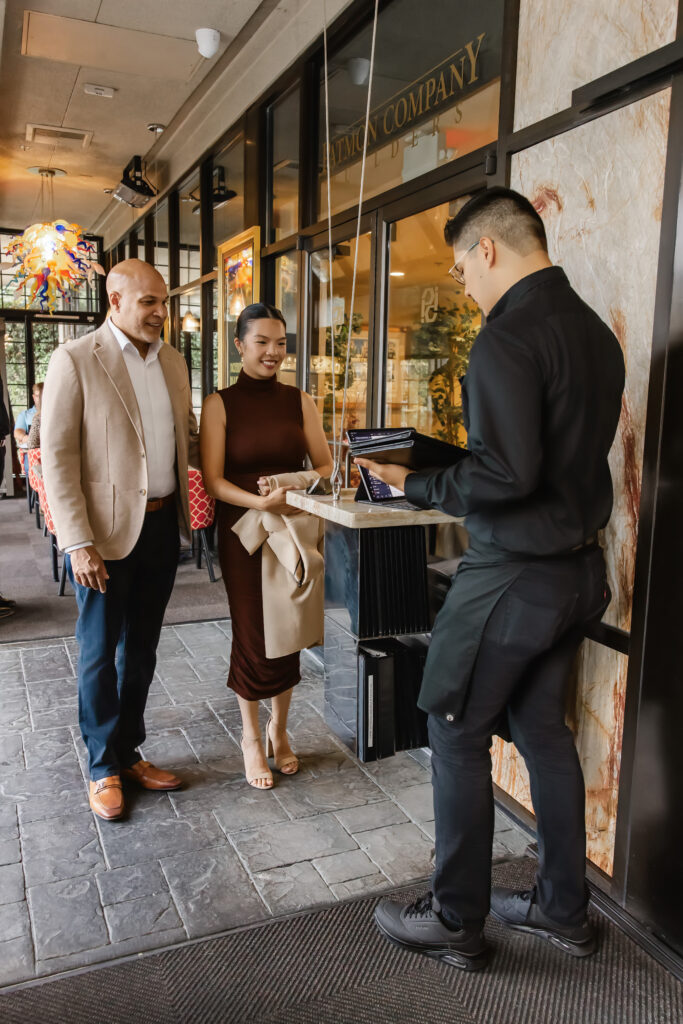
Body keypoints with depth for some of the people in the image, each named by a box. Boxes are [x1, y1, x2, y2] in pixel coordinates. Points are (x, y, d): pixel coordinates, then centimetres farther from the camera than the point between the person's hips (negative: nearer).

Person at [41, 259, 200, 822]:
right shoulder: (75, 360, -9)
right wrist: (78, 543, -17)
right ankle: (104, 768, 26)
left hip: (162, 524, 6)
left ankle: (130, 752, 33)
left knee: (141, 648, 16)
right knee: (100, 651, 8)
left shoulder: (173, 361, 9)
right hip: (107, 530, -5)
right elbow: (57, 456, -12)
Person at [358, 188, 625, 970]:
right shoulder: (595, 329, 11)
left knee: (457, 735, 6)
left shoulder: (508, 338, -18)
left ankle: (455, 921, 21)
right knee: (543, 730, 18)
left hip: (513, 575, -9)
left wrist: (414, 484, -13)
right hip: (576, 568, 9)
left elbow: (506, 474, -25)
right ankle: (563, 909, 32)